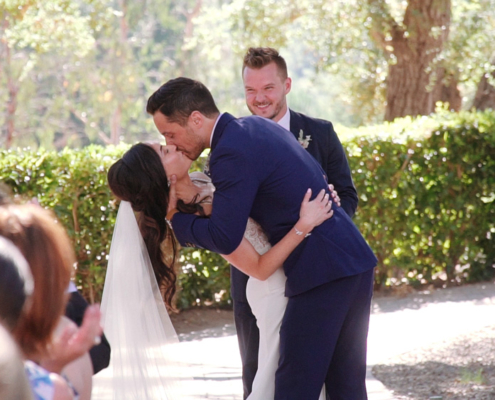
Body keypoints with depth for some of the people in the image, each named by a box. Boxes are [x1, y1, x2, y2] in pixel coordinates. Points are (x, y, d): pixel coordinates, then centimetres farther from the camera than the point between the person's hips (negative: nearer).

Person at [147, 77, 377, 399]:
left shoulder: (232, 152, -15)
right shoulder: (257, 126, 14)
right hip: (354, 262, 9)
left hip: (322, 272, -9)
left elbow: (224, 239, -19)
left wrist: (176, 219, 0)